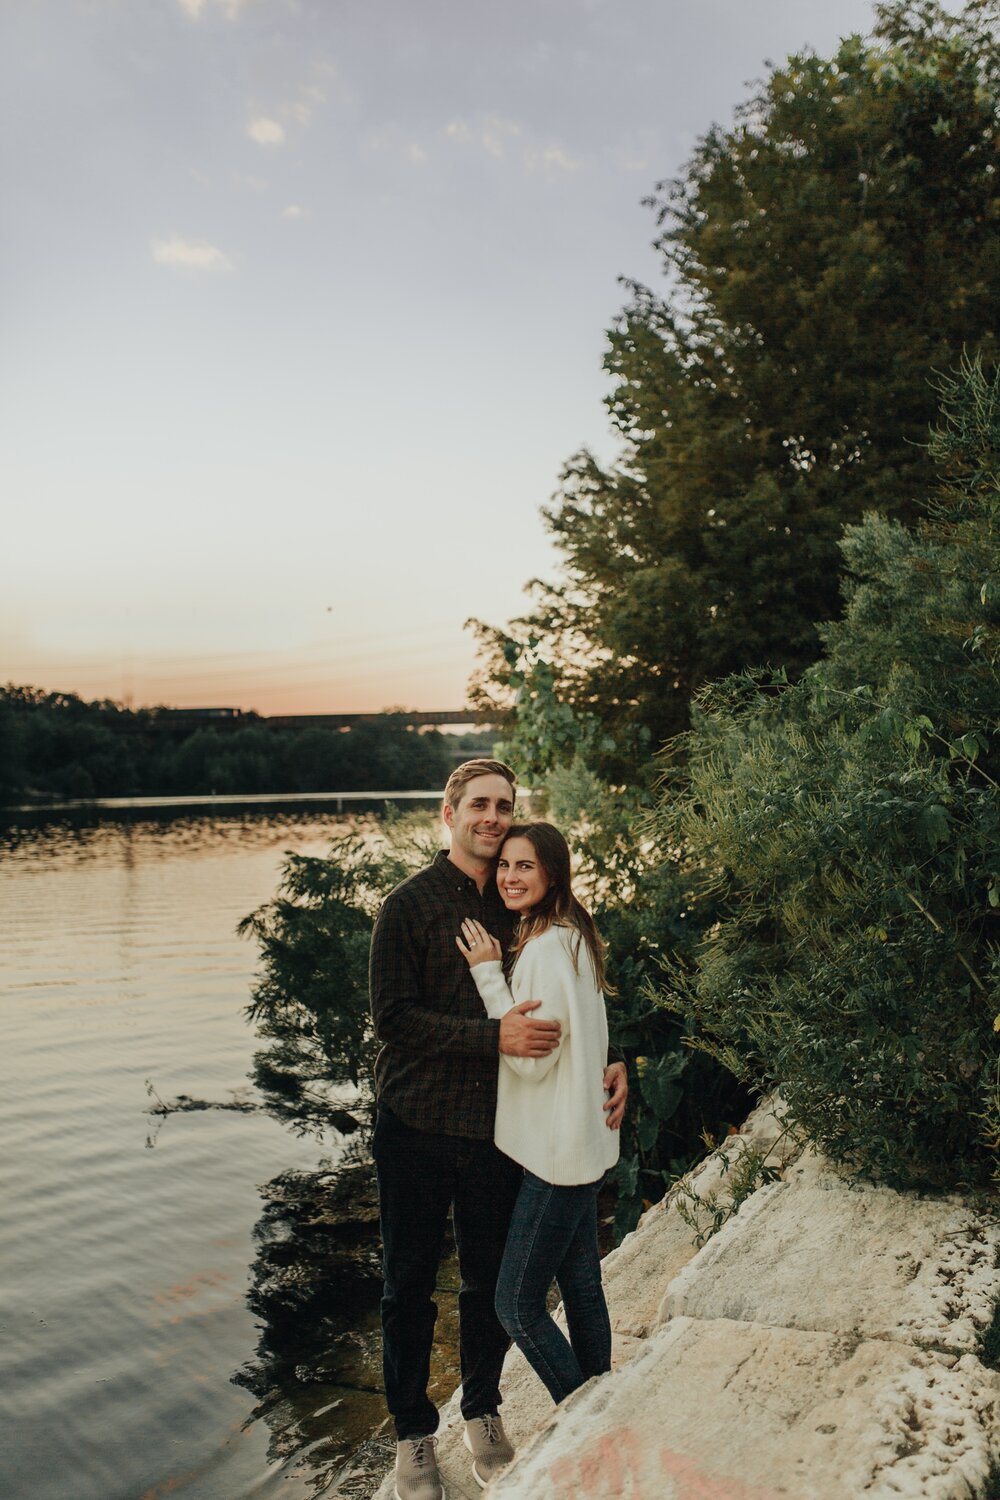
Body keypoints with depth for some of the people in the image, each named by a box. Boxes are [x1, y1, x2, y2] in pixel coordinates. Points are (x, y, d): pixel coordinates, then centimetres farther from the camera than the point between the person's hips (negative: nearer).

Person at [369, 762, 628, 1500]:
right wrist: (495, 1035, -24)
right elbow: (392, 1016, -15)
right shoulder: (410, 905, -9)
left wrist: (611, 1060, -6)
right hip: (418, 1126, -3)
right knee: (411, 1285, 11)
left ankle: (483, 1412, 38)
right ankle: (413, 1434, 29)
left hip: (500, 1127, 3)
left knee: (494, 1279, 15)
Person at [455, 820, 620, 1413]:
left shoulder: (546, 949, -21)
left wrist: (488, 972, -18)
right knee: (582, 1287, 18)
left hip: (558, 1149, -10)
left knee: (518, 1302, 0)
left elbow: (533, 1056, -20)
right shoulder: (573, 936, 9)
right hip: (579, 1140, 10)